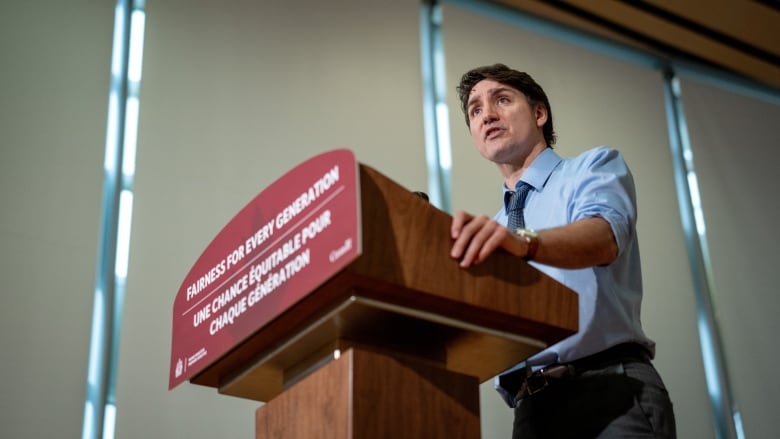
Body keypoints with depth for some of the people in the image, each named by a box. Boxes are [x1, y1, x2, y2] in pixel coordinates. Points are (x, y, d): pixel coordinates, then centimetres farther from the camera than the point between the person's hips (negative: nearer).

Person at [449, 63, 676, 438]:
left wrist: (523, 242, -35)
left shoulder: (595, 167, 7)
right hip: (532, 406, 5)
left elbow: (603, 237, -16)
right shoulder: (490, 232, 23)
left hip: (613, 387, -5)